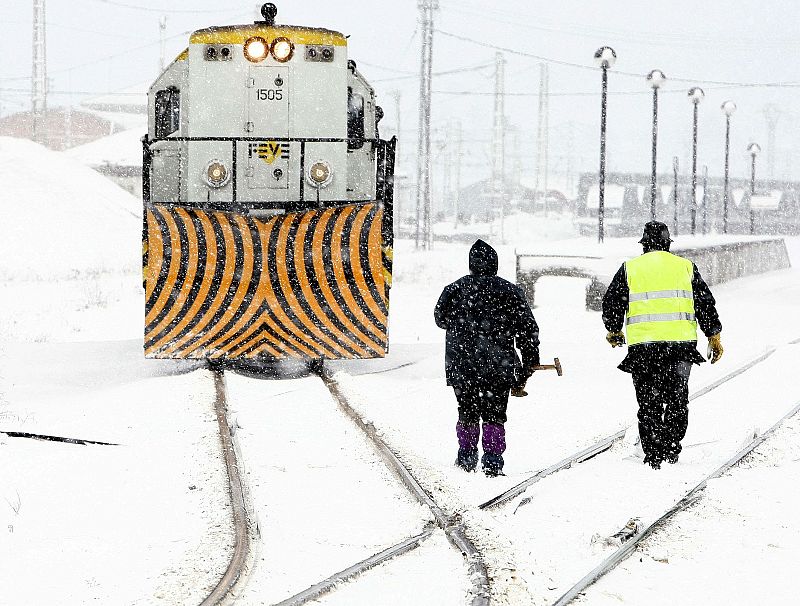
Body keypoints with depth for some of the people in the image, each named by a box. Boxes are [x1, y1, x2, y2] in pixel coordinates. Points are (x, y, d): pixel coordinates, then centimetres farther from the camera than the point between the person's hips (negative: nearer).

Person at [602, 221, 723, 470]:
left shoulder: (629, 268, 7)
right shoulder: (685, 267, 10)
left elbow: (612, 304, 9)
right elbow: (706, 304, 11)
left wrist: (614, 331, 27)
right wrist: (714, 336, 20)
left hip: (643, 344, -1)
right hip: (681, 343, 1)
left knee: (649, 404, 5)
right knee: (677, 400, 13)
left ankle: (653, 458, 1)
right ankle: (671, 451, 8)